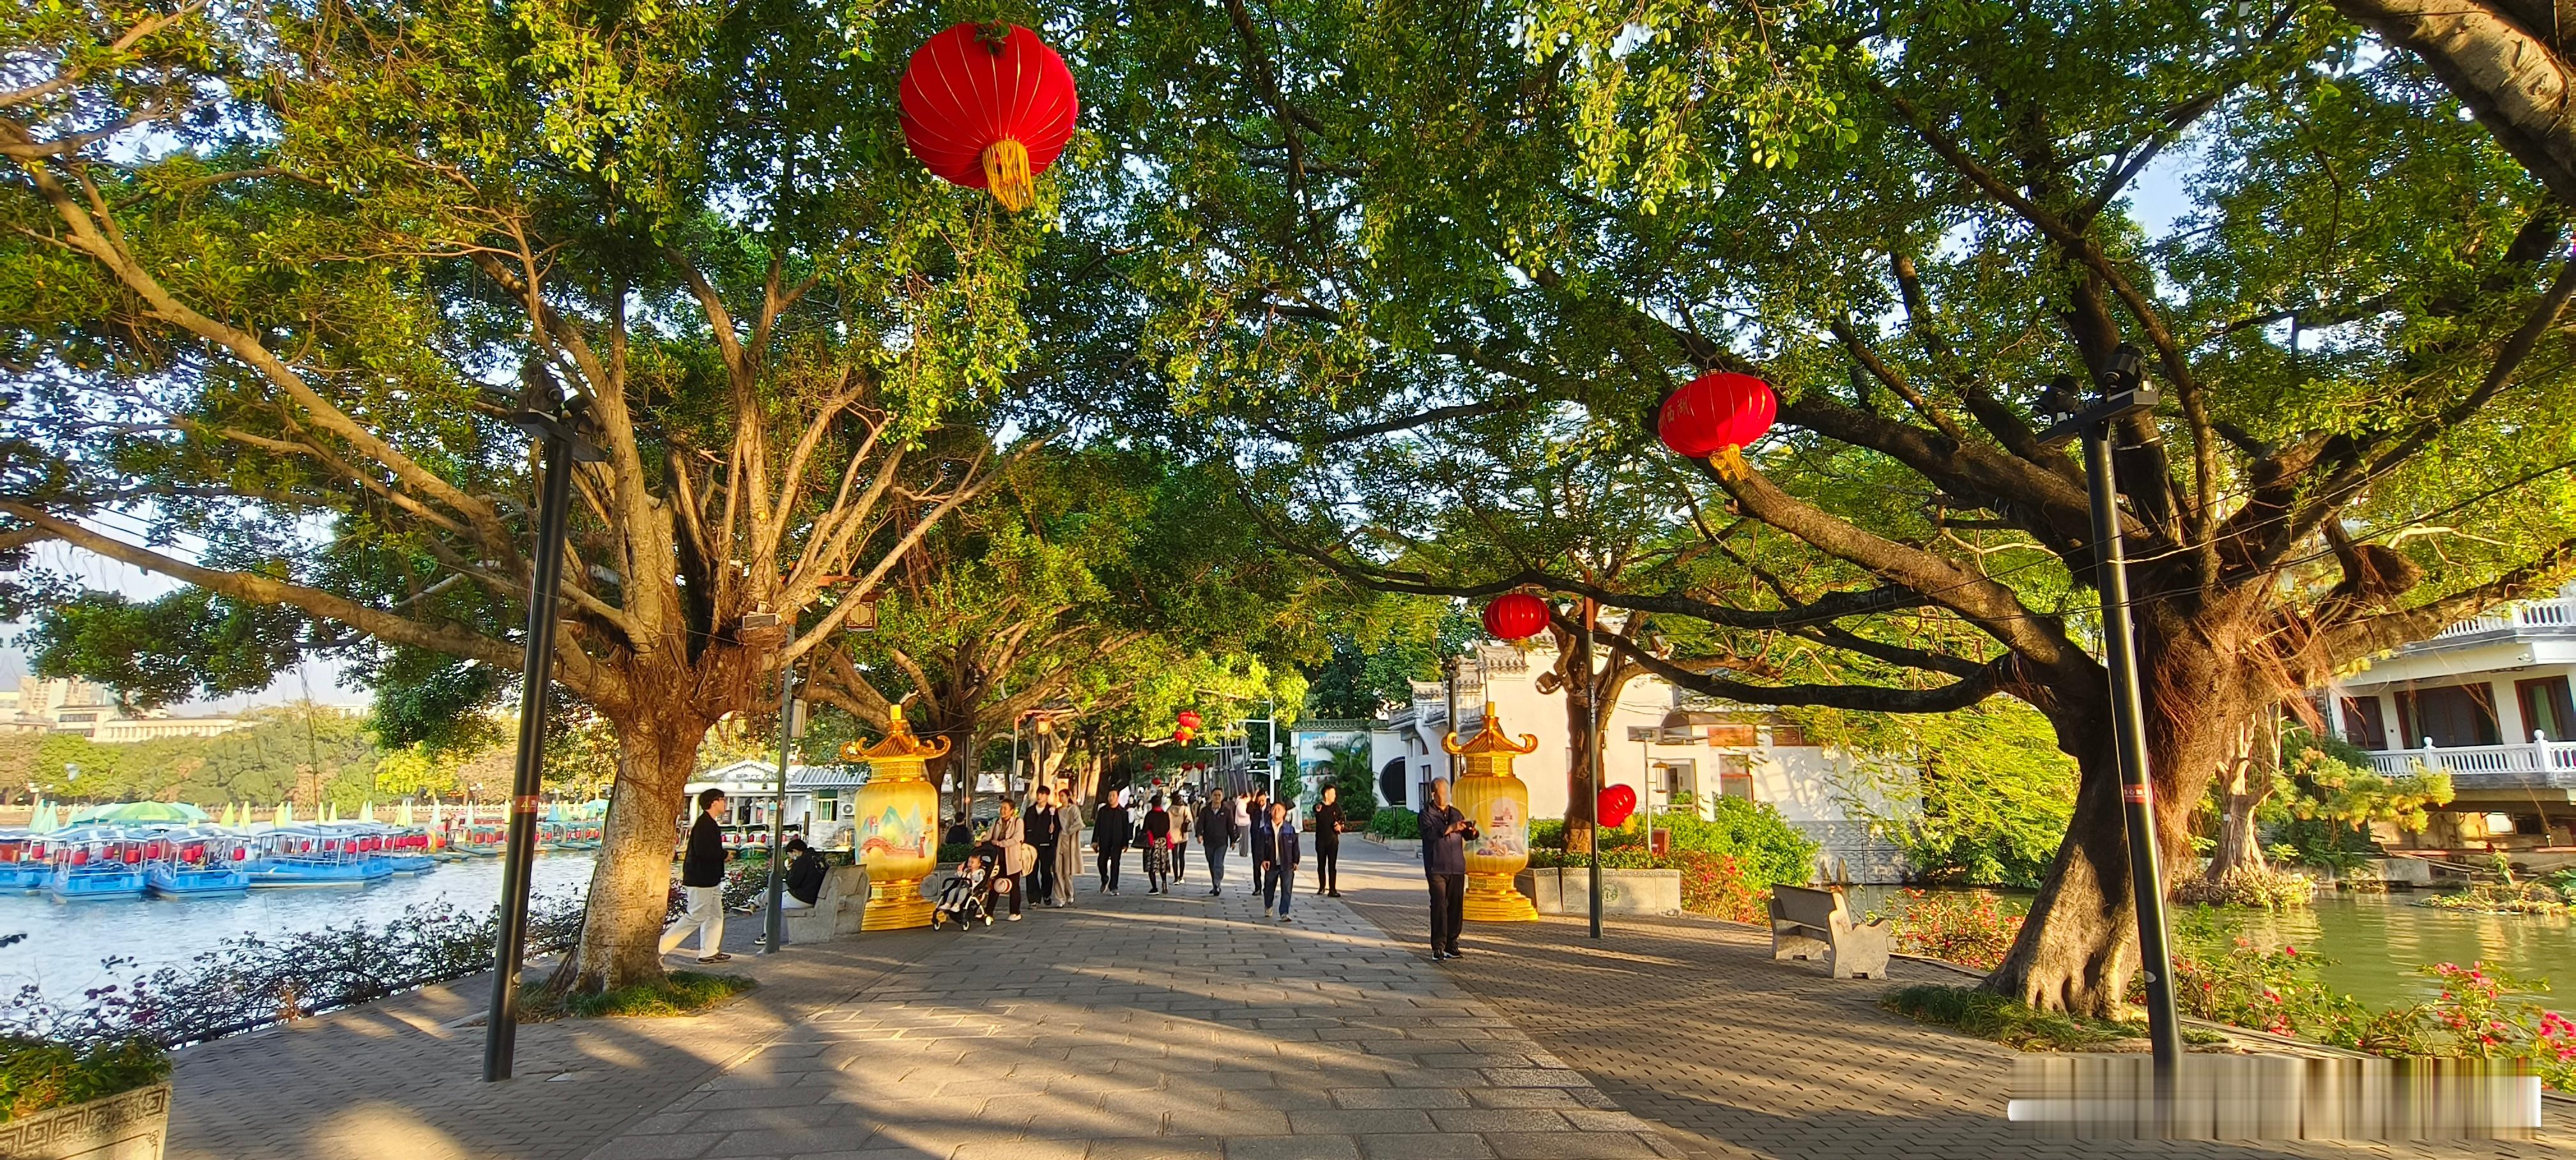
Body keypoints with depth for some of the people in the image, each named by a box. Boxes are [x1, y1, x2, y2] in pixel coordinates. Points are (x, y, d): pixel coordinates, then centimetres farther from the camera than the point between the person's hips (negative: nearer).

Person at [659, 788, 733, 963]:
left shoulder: (710, 824, 14)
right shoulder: (704, 824, -18)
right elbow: (702, 851, -27)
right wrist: (724, 854, -15)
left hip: (710, 879, 10)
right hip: (700, 879, -10)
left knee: (715, 915, 12)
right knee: (696, 916, -5)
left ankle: (709, 952, 15)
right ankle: (661, 945, 2)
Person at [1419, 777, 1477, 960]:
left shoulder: (1456, 813, 16)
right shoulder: (1427, 815, 0)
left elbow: (1468, 836, 12)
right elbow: (1430, 833, -18)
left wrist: (1472, 831, -11)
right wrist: (1451, 828, -28)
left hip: (1457, 869, 5)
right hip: (1437, 869, -5)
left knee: (1456, 907, 5)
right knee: (1439, 907, -8)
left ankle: (1451, 944, 13)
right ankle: (1438, 947, -5)